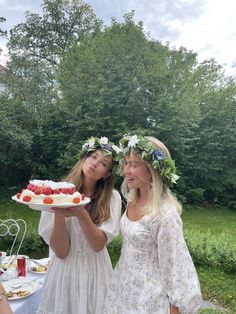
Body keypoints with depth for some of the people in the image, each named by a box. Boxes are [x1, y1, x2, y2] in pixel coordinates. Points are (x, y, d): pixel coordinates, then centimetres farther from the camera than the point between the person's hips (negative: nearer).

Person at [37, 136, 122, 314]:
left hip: (96, 270, 1)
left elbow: (99, 245, -16)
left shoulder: (112, 198, -9)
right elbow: (61, 251, -14)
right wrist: (58, 212, -29)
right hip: (65, 270, 0)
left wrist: (81, 214, -32)